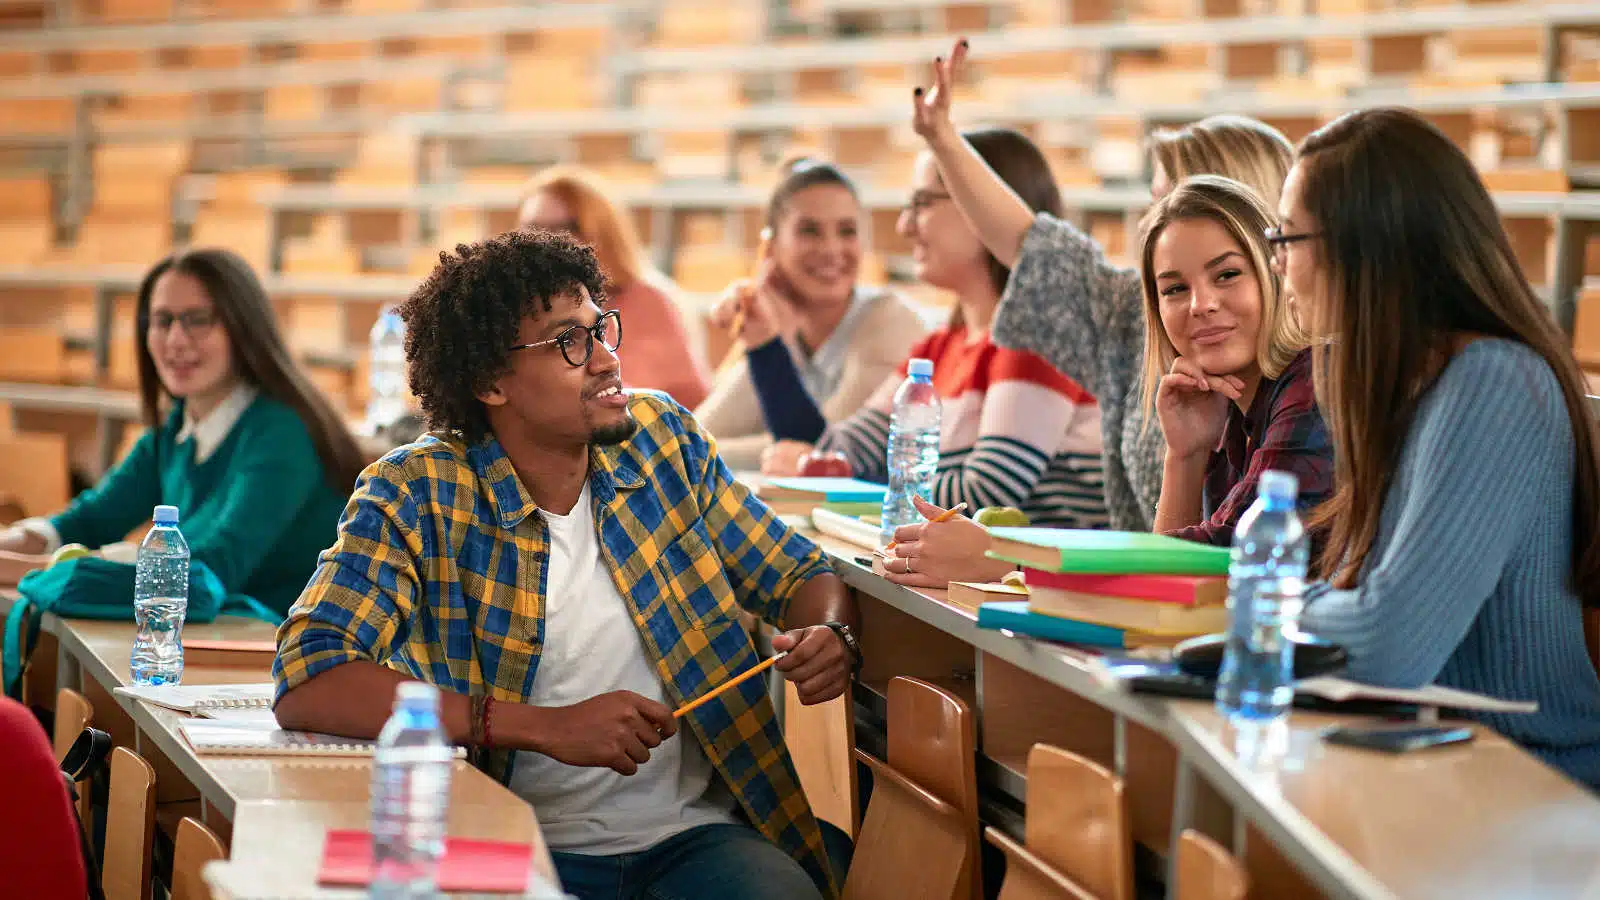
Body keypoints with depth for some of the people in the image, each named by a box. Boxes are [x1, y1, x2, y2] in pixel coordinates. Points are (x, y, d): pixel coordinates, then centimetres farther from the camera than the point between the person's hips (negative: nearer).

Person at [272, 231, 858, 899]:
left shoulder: (662, 438, 6)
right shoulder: (415, 495, -8)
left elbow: (798, 573, 18)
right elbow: (306, 684, -19)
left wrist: (829, 633, -8)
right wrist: (545, 727, -24)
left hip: (698, 836, 3)